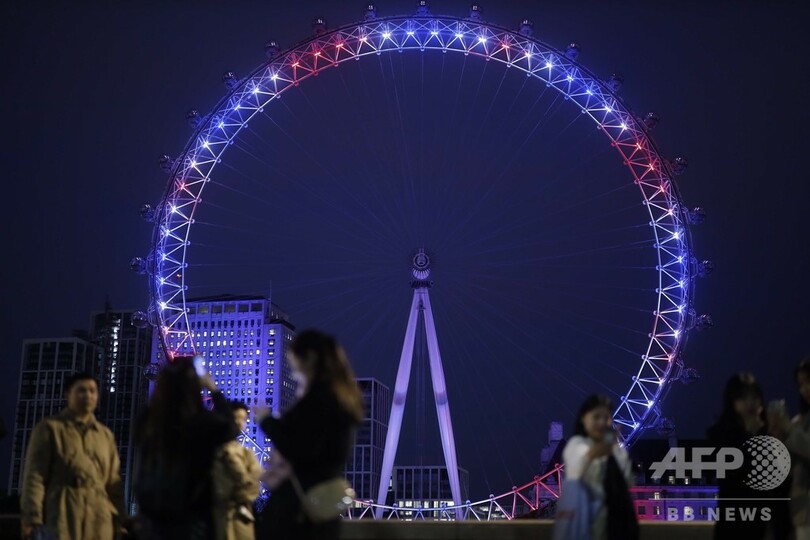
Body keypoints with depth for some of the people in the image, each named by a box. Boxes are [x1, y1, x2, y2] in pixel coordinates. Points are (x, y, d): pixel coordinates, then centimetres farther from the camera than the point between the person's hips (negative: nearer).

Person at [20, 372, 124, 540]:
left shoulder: (106, 435, 19)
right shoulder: (50, 428, 6)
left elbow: (113, 481, 16)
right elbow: (34, 475, -2)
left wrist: (118, 520, 9)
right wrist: (31, 518, -11)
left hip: (98, 519, 4)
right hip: (61, 516, -4)